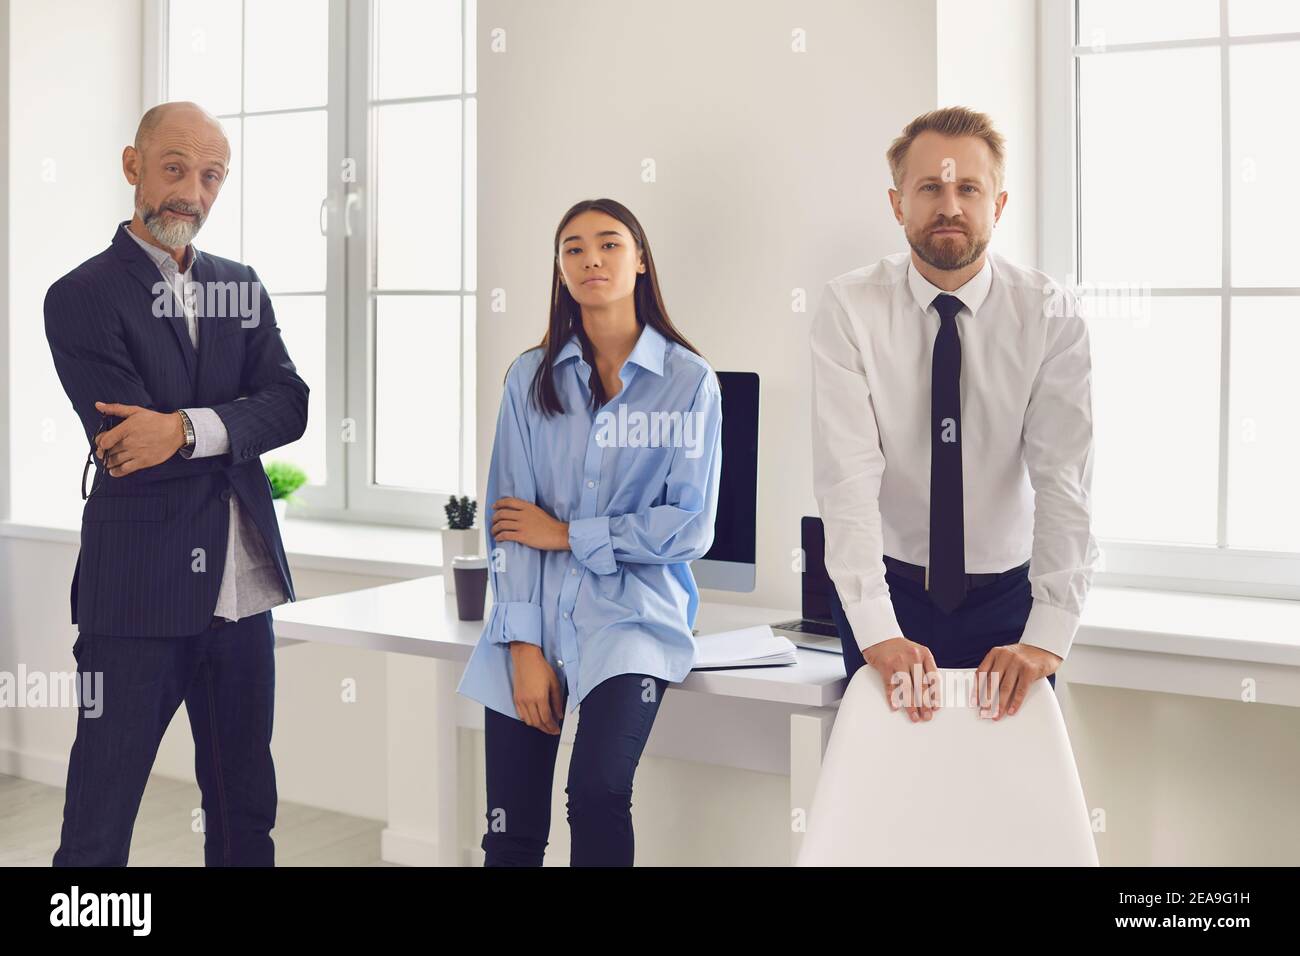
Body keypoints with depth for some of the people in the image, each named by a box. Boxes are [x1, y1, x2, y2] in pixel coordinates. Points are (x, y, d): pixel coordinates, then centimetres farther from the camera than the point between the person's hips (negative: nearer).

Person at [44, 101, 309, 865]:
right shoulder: (82, 298, -5)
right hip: (137, 593, -5)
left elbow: (290, 406, -3)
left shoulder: (242, 287, 11)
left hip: (243, 587, 5)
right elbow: (128, 446, -15)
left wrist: (190, 428, -18)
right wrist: (235, 431, -9)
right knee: (99, 822, 3)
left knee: (247, 810, 15)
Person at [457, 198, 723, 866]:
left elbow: (690, 527, -5)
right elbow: (507, 520, 1)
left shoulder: (689, 381, 0)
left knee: (598, 791, -24)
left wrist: (565, 533, -5)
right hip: (535, 616, 2)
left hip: (632, 615, -2)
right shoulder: (531, 378, 6)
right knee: (512, 834, 0)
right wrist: (525, 647, -7)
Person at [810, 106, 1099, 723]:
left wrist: (1046, 637, -30)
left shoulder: (1050, 315, -11)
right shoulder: (849, 309, -12)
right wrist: (879, 634, -31)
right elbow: (847, 476, -21)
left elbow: (1064, 479, -19)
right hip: (887, 586, 0)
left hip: (1009, 593, 1)